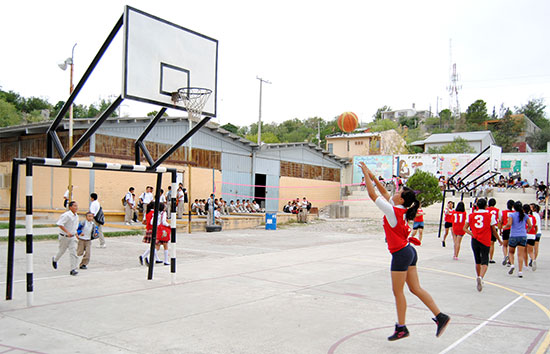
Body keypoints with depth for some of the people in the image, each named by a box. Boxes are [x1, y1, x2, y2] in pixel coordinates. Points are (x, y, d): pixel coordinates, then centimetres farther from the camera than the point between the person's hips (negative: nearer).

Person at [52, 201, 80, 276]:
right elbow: (59, 224, -25)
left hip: (72, 237, 5)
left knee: (73, 252, -7)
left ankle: (73, 269, -7)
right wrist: (67, 232, -31)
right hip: (64, 237, -5)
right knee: (62, 251, 15)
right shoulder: (66, 215, -19)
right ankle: (55, 259, 48)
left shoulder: (76, 216, 5)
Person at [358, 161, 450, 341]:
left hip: (401, 254, -9)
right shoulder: (402, 209, 6)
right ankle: (440, 316, 9)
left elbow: (372, 194, -14)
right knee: (415, 289, 11)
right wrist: (372, 177, 16)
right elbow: (385, 193, 17)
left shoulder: (392, 210, -17)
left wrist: (366, 175, -6)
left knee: (398, 292, 3)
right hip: (409, 252, 9)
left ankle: (401, 328, 12)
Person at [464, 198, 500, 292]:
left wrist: (472, 234, -4)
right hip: (485, 242, -3)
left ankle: (478, 278, 28)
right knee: (485, 262, -2)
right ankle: (481, 277, -26)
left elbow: (465, 228, 3)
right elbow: (494, 231, 3)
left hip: (475, 241, 3)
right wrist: (499, 240, 15)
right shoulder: (490, 215, -2)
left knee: (478, 262, 18)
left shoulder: (471, 215, 5)